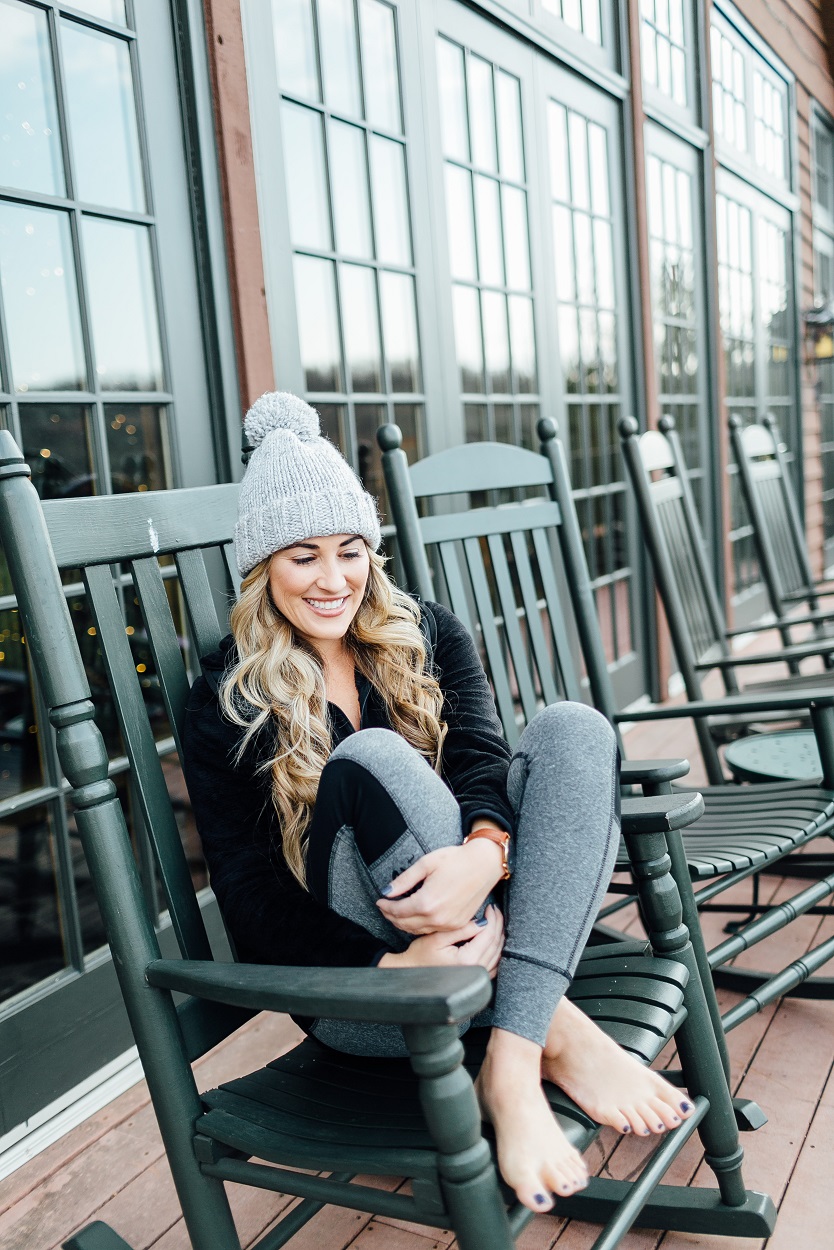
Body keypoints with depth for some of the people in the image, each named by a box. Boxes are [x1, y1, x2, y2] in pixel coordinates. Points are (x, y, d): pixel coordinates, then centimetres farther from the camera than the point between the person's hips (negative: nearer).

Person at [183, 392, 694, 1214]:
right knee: (373, 760, -29)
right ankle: (557, 1030, -25)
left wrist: (484, 852, -35)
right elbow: (253, 908, -9)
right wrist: (399, 967, -26)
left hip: (477, 931, 4)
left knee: (572, 729, -19)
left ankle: (511, 1062, -31)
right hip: (358, 987, -3)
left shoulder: (425, 636, 7)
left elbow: (481, 756, -10)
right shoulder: (227, 704, -3)